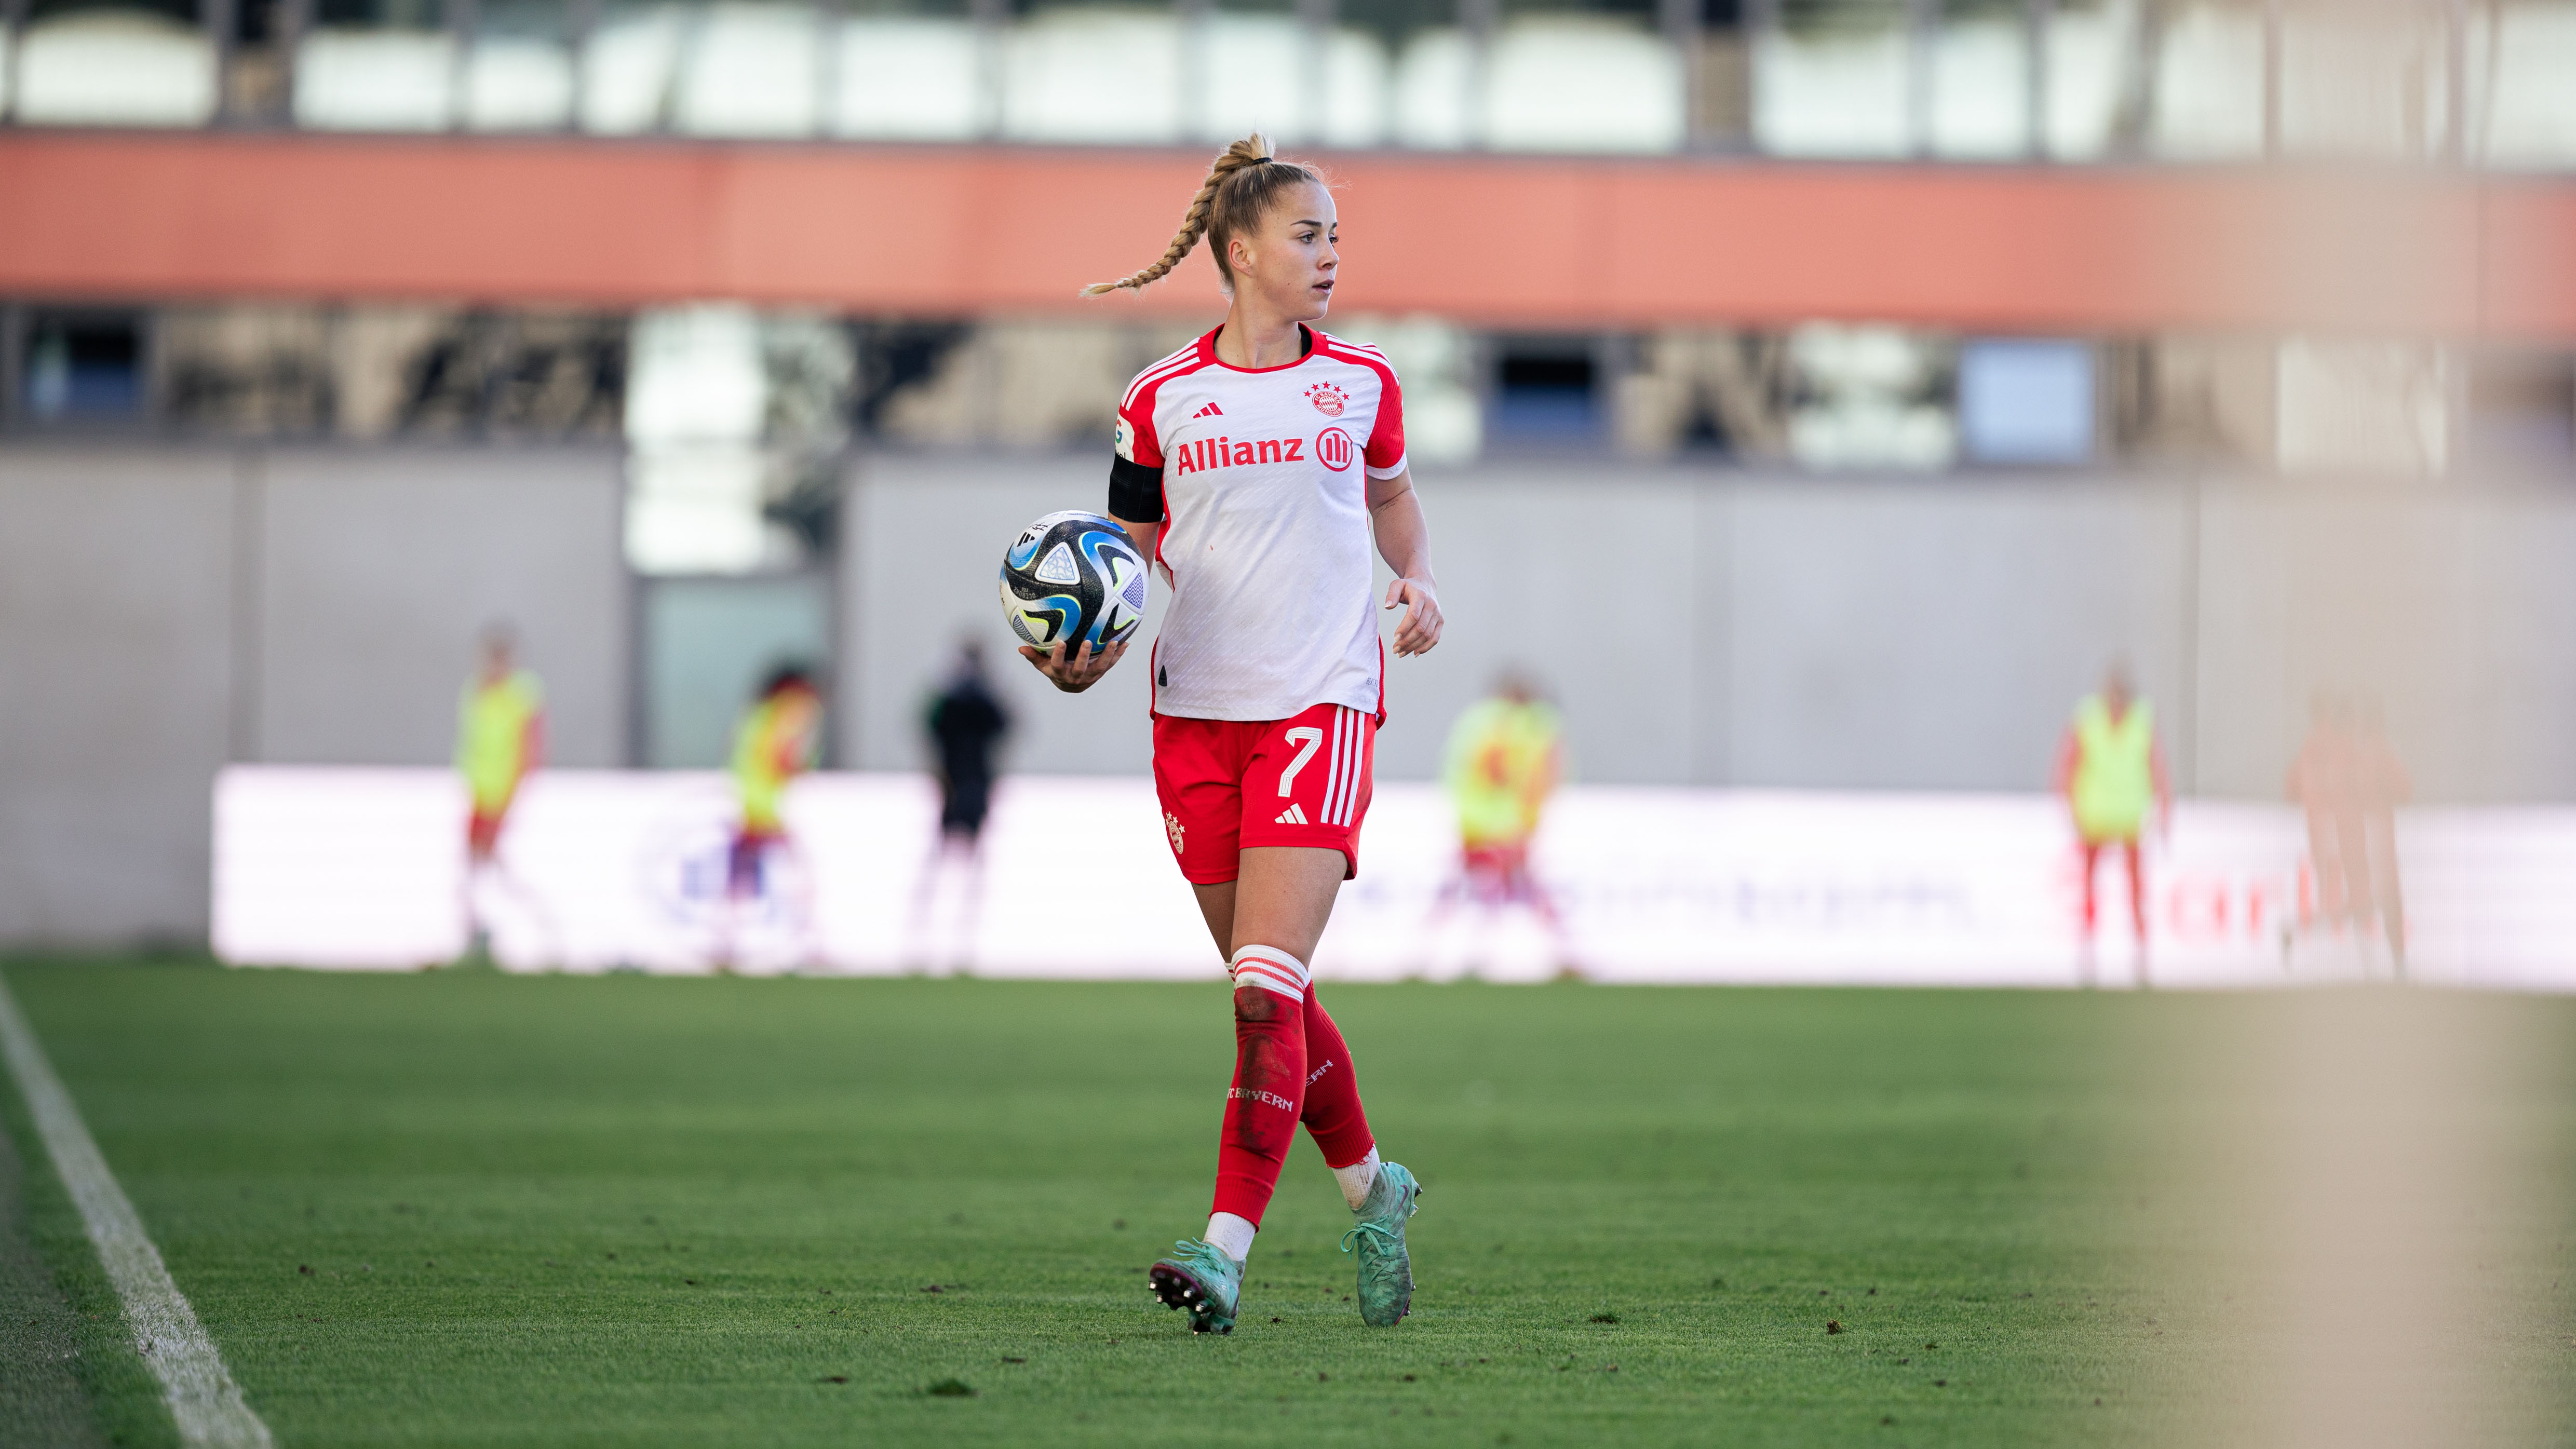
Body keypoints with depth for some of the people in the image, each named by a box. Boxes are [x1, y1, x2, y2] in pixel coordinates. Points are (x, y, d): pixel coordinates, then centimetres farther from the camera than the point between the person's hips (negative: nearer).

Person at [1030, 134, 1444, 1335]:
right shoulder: (1163, 400, 3)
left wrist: (1420, 583, 5)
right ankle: (1369, 1188, 30)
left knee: (1268, 985, -15)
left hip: (1322, 702, -2)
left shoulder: (1362, 383, 5)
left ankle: (1227, 1247, -18)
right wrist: (1090, 654, -9)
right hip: (1196, 707, 2)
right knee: (1269, 992, 8)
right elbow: (1130, 555, 9)